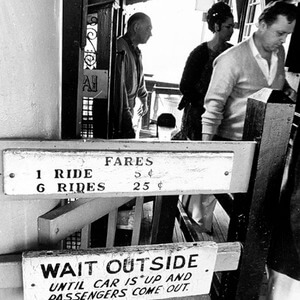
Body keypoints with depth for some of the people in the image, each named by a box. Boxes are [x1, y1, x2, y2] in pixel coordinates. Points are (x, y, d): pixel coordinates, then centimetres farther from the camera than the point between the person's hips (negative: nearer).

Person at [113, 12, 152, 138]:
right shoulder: (121, 49, -18)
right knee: (128, 135, -9)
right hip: (120, 109, -9)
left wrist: (144, 100, 32)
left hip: (129, 107, 9)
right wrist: (125, 113, -24)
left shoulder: (135, 50, 15)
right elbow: (119, 83, -23)